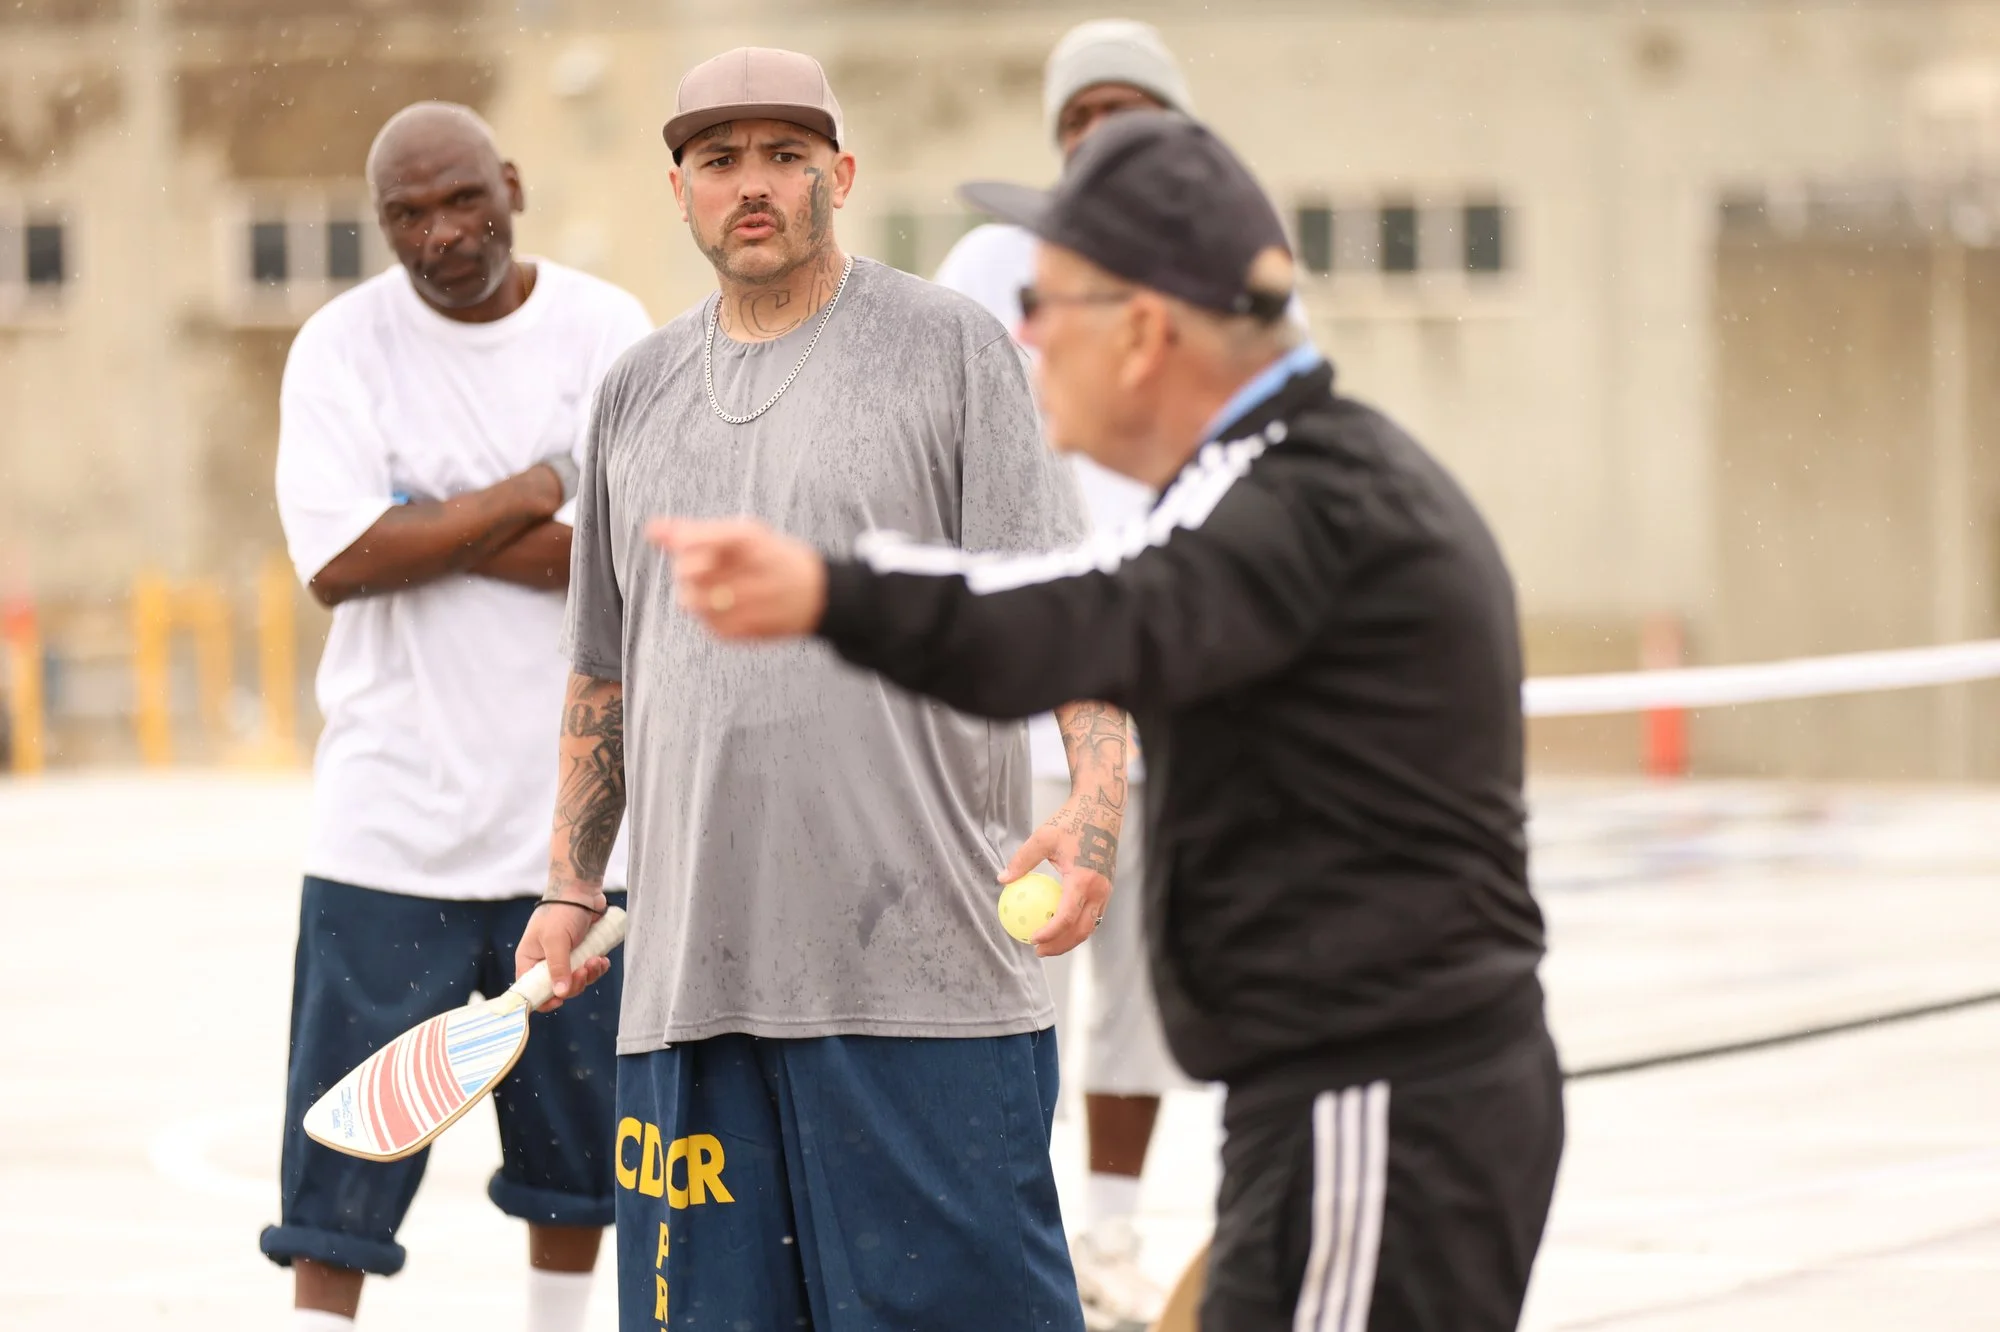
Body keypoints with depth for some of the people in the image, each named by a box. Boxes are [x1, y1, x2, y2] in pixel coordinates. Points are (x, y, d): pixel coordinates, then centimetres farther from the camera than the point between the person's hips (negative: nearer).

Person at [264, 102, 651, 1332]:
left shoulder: (605, 332, -1)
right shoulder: (344, 346, -3)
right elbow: (338, 560, -15)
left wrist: (427, 530, -15)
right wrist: (528, 500, -11)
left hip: (572, 804, 1)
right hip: (393, 811, -1)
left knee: (577, 1131, 12)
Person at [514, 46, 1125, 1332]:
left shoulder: (950, 346, 1)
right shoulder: (639, 390, 17)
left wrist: (1096, 800, -21)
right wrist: (572, 885, 21)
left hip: (919, 970, -5)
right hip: (694, 970, 5)